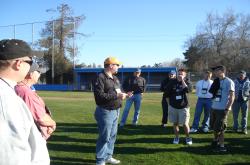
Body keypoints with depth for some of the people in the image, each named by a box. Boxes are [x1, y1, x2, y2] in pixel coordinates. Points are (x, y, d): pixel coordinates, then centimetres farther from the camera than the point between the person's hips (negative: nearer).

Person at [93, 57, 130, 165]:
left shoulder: (115, 78, 15)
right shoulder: (100, 78, -15)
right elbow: (100, 95, -24)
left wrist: (123, 95, 2)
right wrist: (116, 95, -23)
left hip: (115, 111, 9)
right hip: (105, 112, -9)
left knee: (112, 136, 17)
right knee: (104, 137, -2)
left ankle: (108, 156, 31)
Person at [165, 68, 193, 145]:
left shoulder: (187, 82, -3)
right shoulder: (172, 82, 1)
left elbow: (187, 89, -26)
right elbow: (167, 92, 7)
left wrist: (182, 80, -22)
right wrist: (170, 101, 6)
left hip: (183, 107, -2)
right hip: (173, 106, 2)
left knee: (185, 124, -2)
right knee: (175, 123, 10)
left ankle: (188, 137, 18)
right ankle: (176, 137, 25)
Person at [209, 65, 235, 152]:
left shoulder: (229, 82, -12)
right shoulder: (216, 81, 10)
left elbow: (232, 96, -13)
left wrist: (228, 108, -18)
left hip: (222, 109, -7)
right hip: (214, 108, 8)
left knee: (219, 128, -2)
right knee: (214, 127, 18)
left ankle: (221, 146, 11)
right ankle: (216, 141, 37)